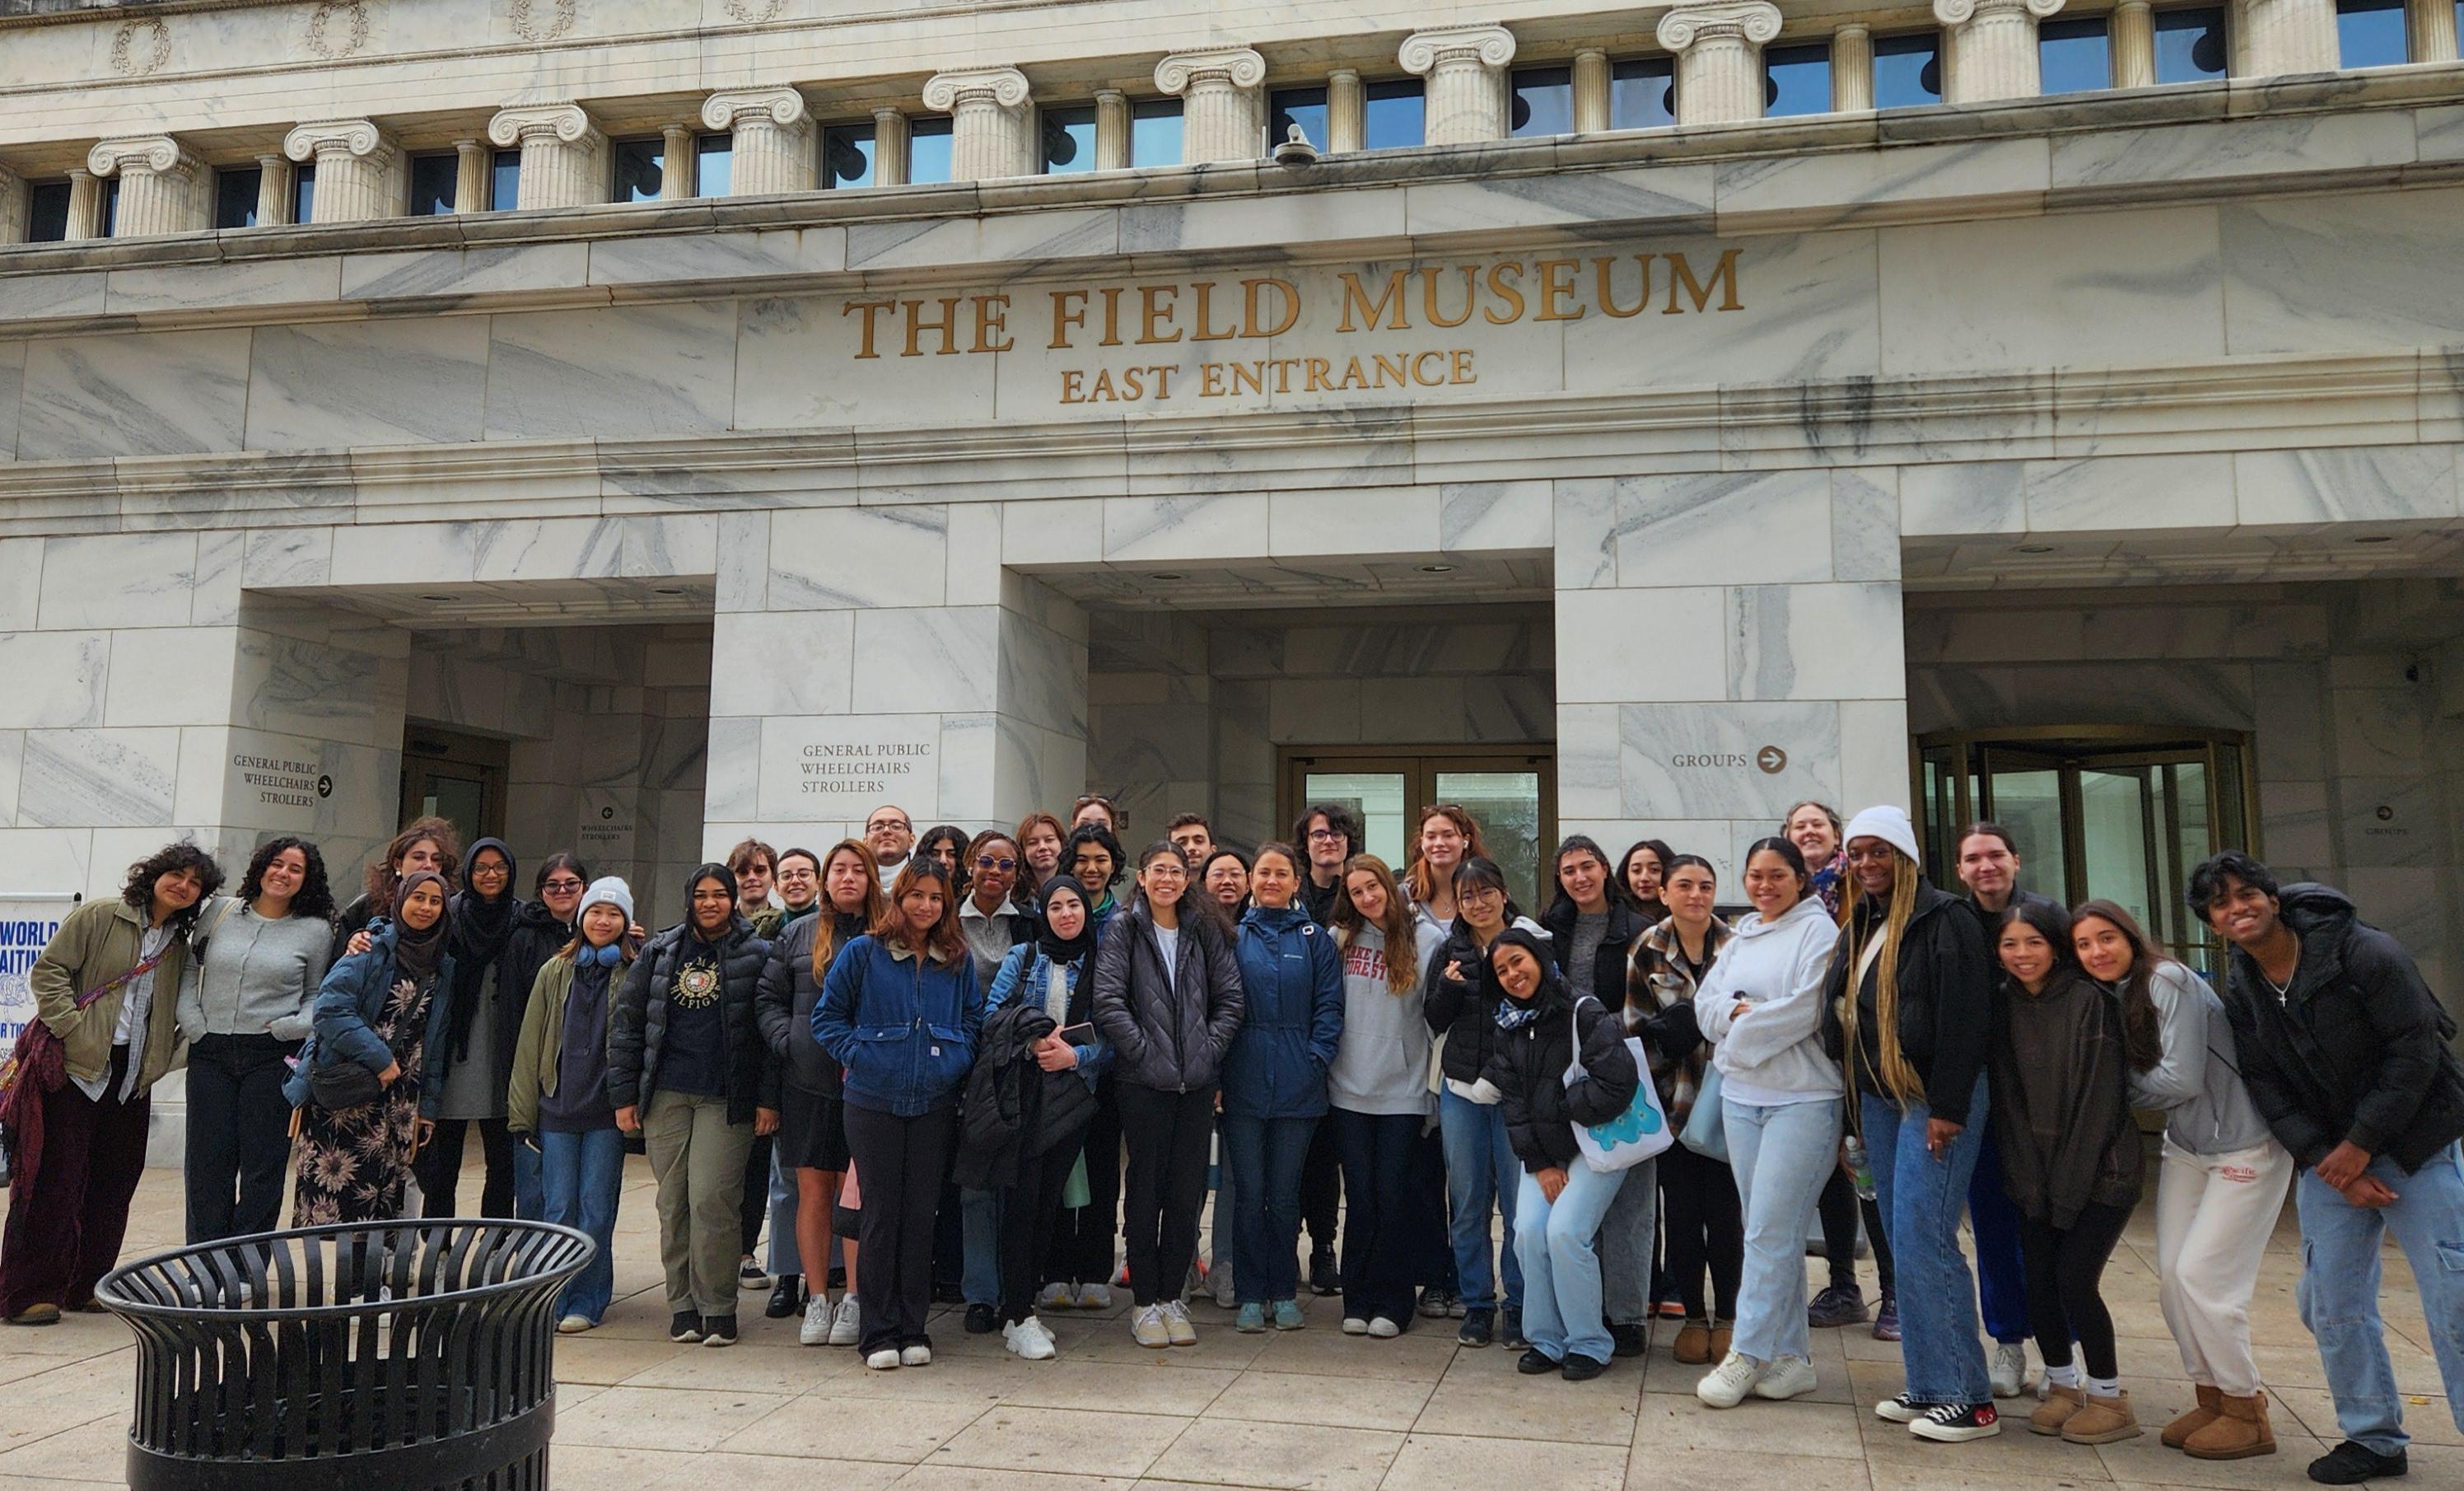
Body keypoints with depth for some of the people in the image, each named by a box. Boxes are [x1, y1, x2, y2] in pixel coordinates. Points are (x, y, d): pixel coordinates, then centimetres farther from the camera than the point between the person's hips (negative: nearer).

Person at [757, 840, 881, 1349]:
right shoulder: (798, 934, 11)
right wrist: (786, 1042, -3)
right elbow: (767, 997, 12)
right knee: (813, 1189, 5)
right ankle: (816, 1298, 14)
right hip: (807, 1079, 2)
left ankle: (854, 1300, 9)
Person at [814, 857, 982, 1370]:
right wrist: (855, 1054, -5)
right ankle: (879, 1332, 11)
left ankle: (913, 1328, 16)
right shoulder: (863, 952, 0)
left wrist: (958, 1059, 2)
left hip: (936, 1104, 2)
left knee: (920, 1215, 6)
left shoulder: (957, 961, 8)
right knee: (880, 1214, 2)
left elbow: (974, 1019, 17)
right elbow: (827, 1015, 5)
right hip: (874, 1101, -2)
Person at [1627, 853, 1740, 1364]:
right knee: (1681, 1212, 5)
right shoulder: (1647, 952, 2)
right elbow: (1636, 1027, 5)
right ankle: (1693, 1317, 20)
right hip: (1672, 1101, 1)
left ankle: (1726, 1316, 20)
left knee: (1725, 1211, 2)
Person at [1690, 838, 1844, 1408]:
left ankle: (1746, 1354, -1)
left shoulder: (1818, 931, -5)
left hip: (1802, 1099, -7)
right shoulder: (1740, 938, 17)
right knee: (1774, 1233, 10)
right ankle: (1790, 1357, 17)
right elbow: (1706, 1002, 10)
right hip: (1741, 1097, 7)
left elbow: (1808, 1007, -16)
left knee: (1770, 1233, -7)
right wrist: (1739, 1009, -10)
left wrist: (1741, 1027, -7)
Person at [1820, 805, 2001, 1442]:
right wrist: (1855, 1098, 13)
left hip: (1933, 1097, -8)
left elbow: (1964, 1018, -17)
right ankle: (1927, 1384, 17)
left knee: (1924, 1240, -10)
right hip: (1877, 1097, 8)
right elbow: (1841, 1013, 19)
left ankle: (1968, 1397, -1)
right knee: (1903, 1244, 9)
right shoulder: (1858, 928, 14)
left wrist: (1947, 1107, -20)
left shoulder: (1942, 919, -10)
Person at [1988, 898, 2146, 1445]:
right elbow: (2006, 1098, 4)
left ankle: (2109, 1397, 10)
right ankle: (2062, 1387, 23)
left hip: (2100, 1173, -5)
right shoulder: (2006, 1006, 4)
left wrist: (2067, 1184, -15)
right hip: (2036, 1175, 5)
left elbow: (2100, 1098, -14)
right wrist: (2028, 1180, -4)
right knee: (2039, 1282, 4)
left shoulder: (2088, 1000, -12)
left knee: (2074, 1280, -7)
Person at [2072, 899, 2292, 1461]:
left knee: (2201, 1276, -9)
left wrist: (2122, 1082, -9)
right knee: (2171, 1276, 5)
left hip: (2244, 1147, -8)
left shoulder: (2167, 982, -20)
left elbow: (2182, 1080, -23)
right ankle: (2211, 1399, 21)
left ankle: (2247, 1414, 8)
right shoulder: (2114, 997, 5)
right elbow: (2134, 1078, 9)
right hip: (2185, 1150, 8)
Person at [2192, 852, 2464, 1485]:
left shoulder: (2365, 953, -16)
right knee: (2331, 1305, 4)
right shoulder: (2241, 990, 1)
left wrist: (2359, 1147, -16)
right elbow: (2265, 1084, 1)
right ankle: (2372, 1439, 20)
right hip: (2328, 1154, 5)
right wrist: (2322, 1159, -11)